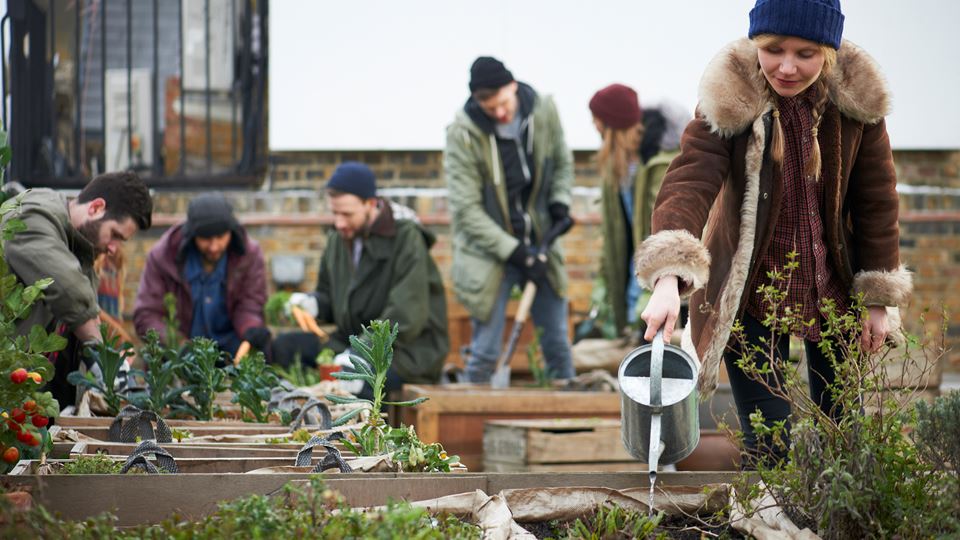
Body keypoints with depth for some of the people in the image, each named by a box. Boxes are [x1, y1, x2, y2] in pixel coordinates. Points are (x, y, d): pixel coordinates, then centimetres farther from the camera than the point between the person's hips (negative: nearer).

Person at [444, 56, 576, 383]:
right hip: (490, 254, -4)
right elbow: (466, 209, -16)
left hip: (539, 244, 4)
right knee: (484, 352, -3)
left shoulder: (543, 111, -6)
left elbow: (562, 163, 14)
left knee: (557, 344, 10)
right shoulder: (463, 134, -18)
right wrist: (515, 253, -20)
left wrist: (560, 203, -6)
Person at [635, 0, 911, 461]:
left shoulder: (856, 96, -11)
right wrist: (668, 277, -48)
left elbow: (876, 201, -2)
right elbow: (688, 183, -31)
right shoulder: (728, 99, -19)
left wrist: (877, 300, -1)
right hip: (752, 295, -2)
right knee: (768, 451, -4)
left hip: (834, 291, 3)